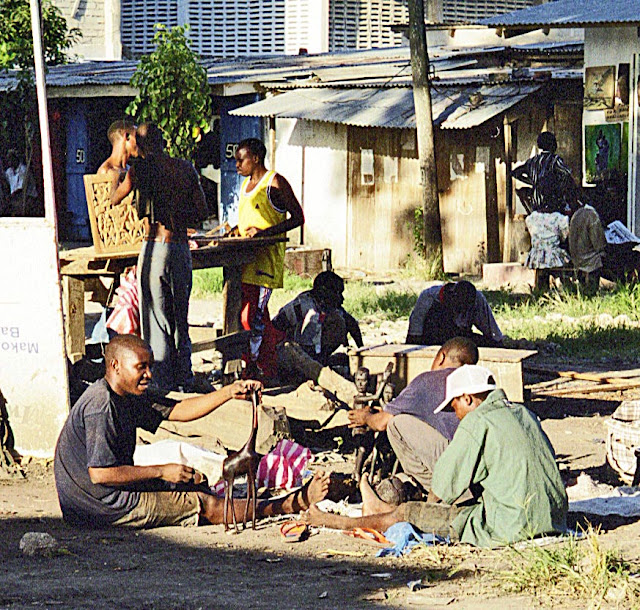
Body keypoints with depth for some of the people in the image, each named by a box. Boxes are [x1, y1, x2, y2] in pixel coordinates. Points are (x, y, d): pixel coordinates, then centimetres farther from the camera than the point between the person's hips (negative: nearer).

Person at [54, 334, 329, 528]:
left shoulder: (128, 397, 8)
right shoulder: (101, 407, -23)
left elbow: (178, 411, 9)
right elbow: (100, 474, -26)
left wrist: (229, 392, -2)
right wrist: (162, 472, -18)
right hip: (104, 508, -10)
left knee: (195, 488, 14)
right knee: (205, 506, -4)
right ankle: (292, 504, 3)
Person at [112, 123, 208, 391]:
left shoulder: (141, 168, -8)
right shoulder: (186, 168, 5)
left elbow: (114, 200, 6)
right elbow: (201, 211, 7)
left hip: (155, 248, -5)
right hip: (181, 246, 5)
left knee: (157, 318, 2)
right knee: (180, 319, 16)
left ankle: (161, 381, 3)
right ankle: (184, 377, 20)